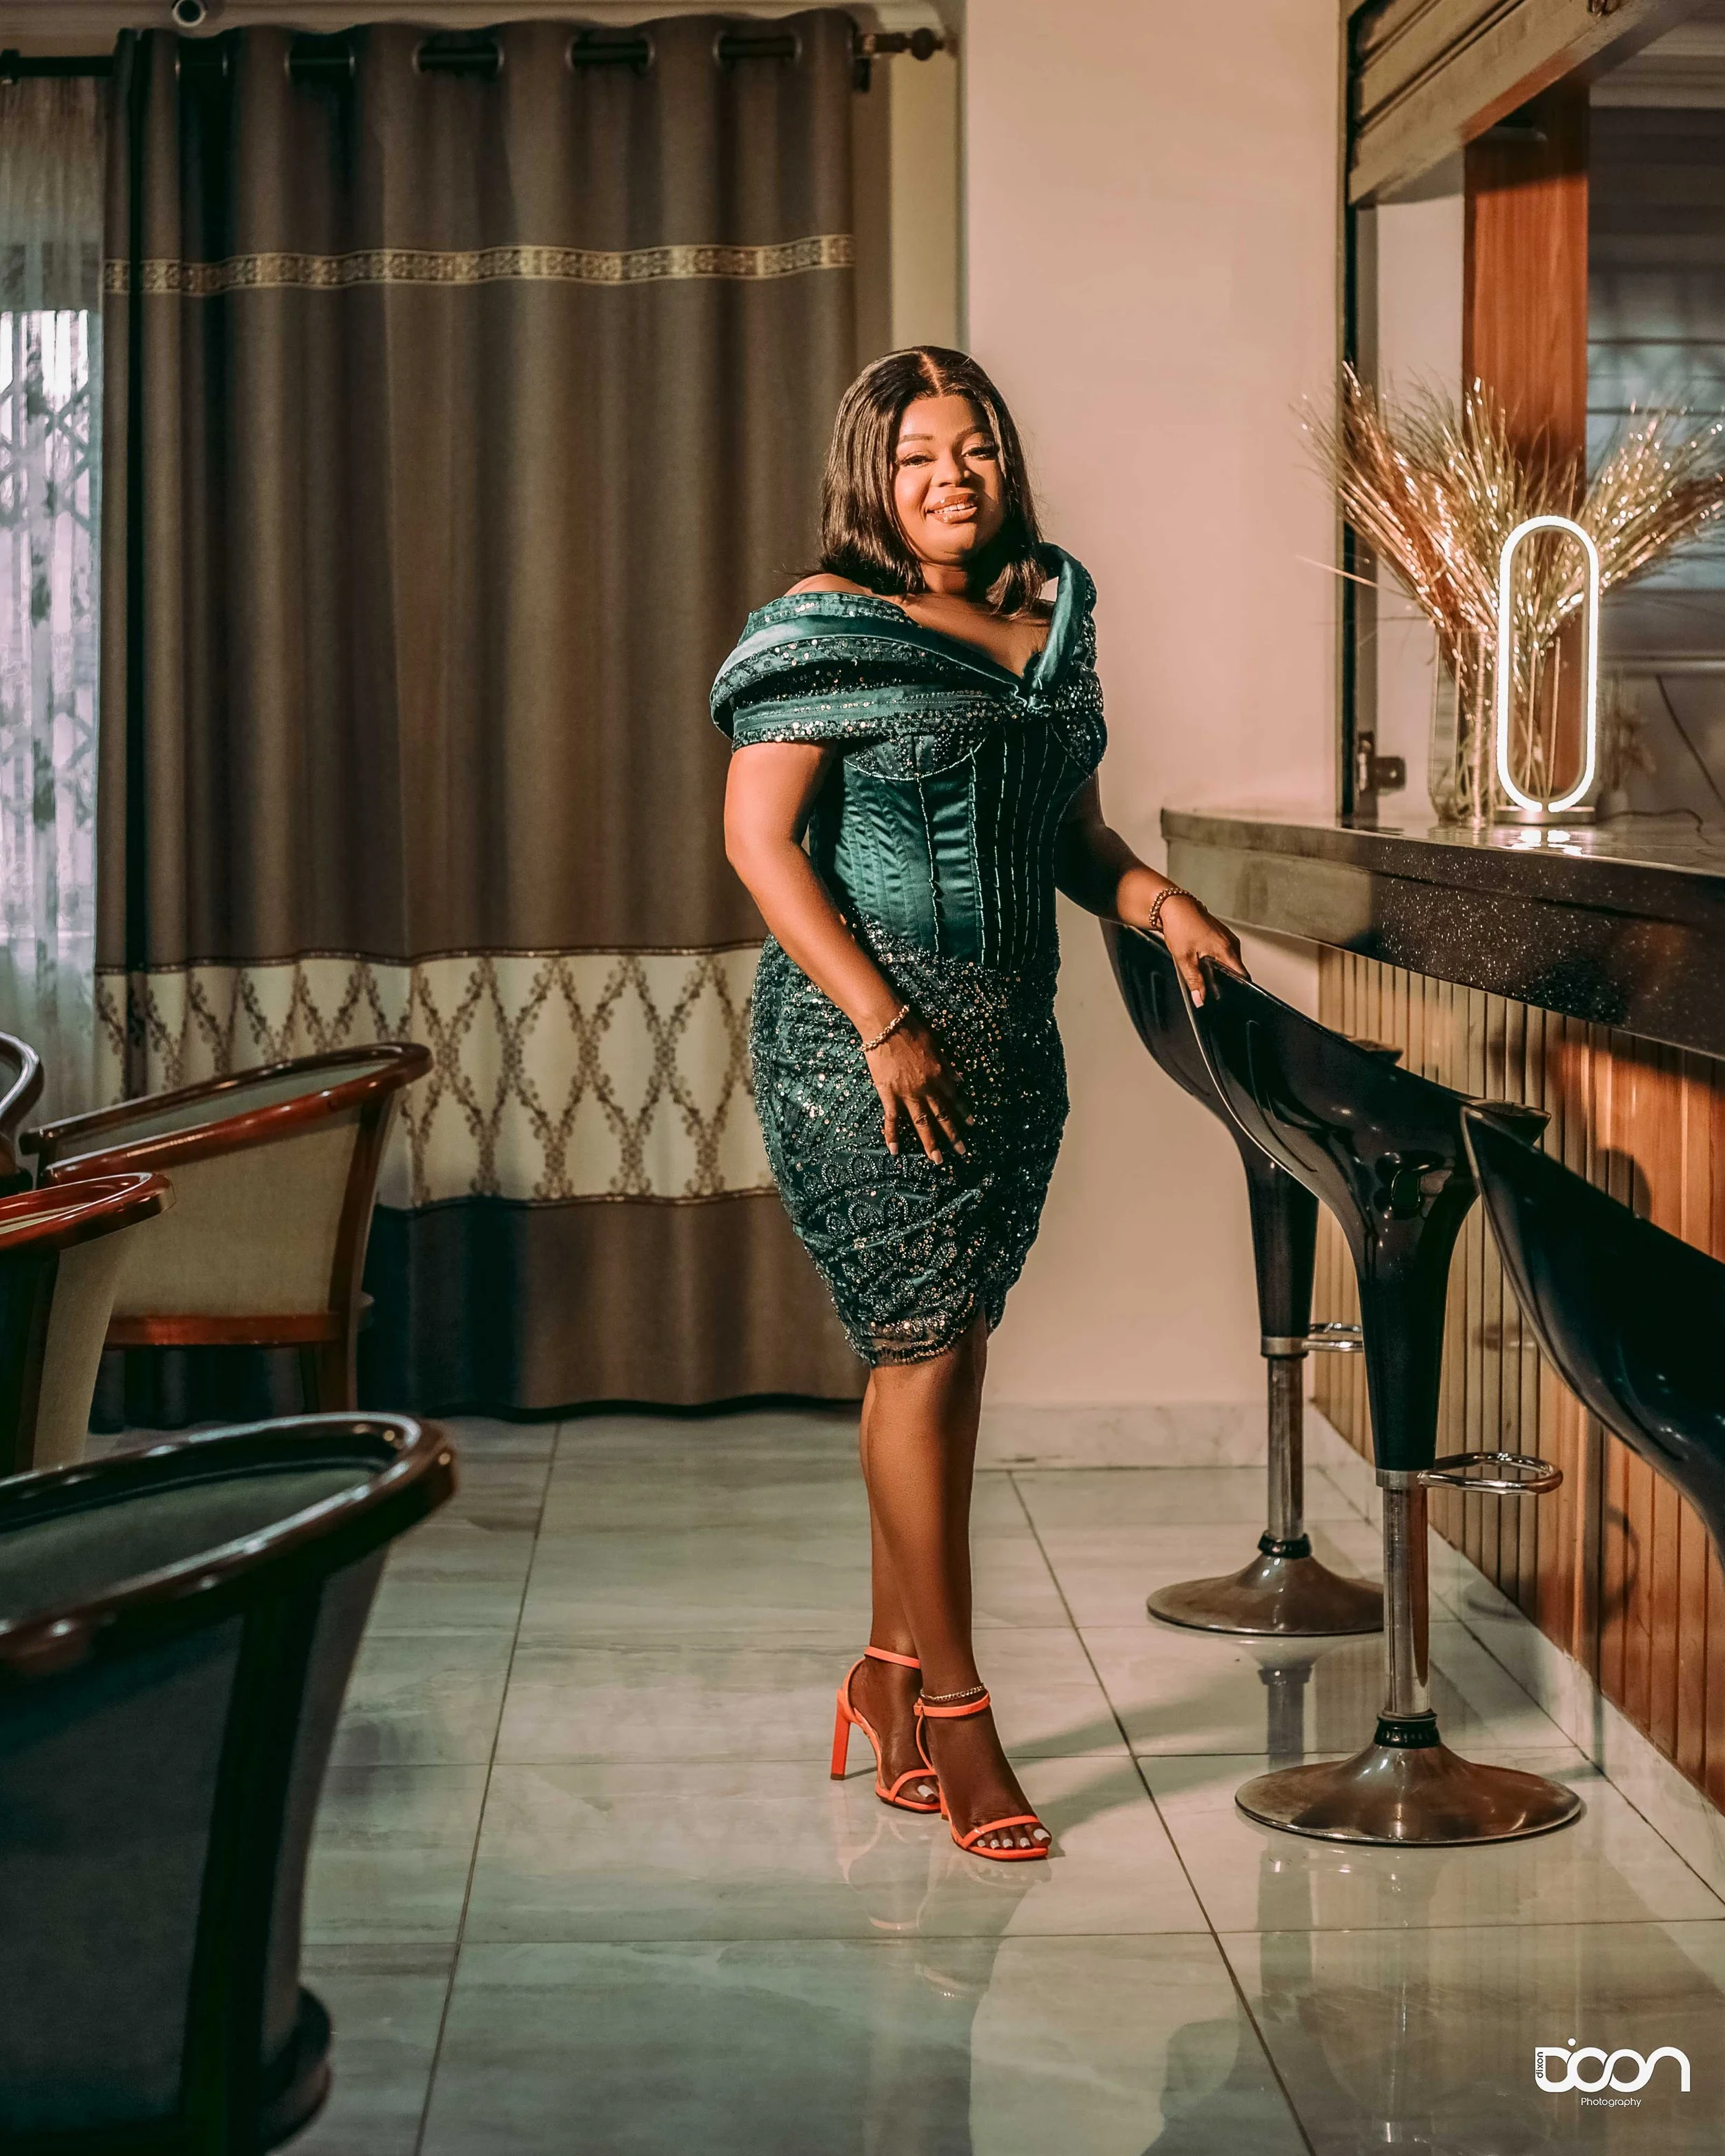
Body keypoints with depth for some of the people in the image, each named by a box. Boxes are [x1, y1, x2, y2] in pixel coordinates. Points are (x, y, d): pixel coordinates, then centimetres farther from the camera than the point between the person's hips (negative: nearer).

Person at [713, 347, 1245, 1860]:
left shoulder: (1053, 622, 12)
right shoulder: (829, 628, -7)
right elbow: (760, 840, -12)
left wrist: (1158, 902, -1)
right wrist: (885, 1023, -18)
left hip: (1012, 1037, 7)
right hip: (865, 1038, -6)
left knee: (942, 1349, 11)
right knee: (924, 1346, -6)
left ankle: (892, 1676, 22)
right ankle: (951, 1703, 2)